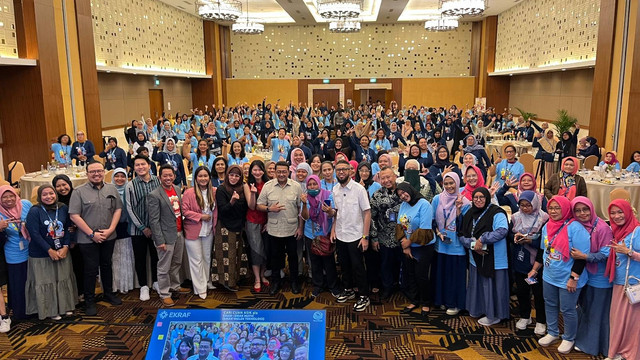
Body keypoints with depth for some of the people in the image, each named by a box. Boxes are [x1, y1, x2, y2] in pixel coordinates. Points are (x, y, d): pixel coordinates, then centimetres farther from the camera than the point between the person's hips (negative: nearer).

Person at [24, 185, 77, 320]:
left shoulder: (63, 208, 0)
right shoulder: (34, 211, -11)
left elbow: (68, 229, 3)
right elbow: (34, 234, -14)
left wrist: (65, 247, -9)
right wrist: (50, 251, -15)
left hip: (63, 252, 4)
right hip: (41, 254, -4)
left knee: (64, 279, 12)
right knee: (46, 282, 5)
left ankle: (66, 306, 28)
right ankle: (50, 310, 19)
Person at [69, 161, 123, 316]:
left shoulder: (112, 189, 4)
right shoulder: (79, 192, -8)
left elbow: (118, 209, 5)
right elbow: (74, 216, -11)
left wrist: (110, 230, -8)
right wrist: (92, 234, -14)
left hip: (108, 237, 4)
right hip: (88, 239, -3)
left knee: (106, 265, 18)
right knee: (91, 269, 5)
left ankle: (108, 293, 35)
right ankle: (90, 301, 19)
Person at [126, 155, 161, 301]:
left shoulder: (158, 181, -2)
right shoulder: (131, 185, -5)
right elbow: (130, 209, -5)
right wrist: (143, 227, -8)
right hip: (138, 229, -1)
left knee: (156, 256, 13)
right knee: (140, 258, 8)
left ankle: (156, 282, 32)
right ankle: (143, 286, 24)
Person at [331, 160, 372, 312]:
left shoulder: (359, 189, -13)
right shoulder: (335, 190, 4)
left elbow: (367, 213, -13)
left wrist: (365, 236, -17)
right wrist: (333, 229, 4)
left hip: (355, 236, -5)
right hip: (340, 235, 5)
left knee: (358, 267, 2)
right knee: (344, 265, 18)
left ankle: (364, 296, 16)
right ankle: (349, 290, 36)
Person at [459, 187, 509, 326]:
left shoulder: (496, 213, -11)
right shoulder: (469, 214, 9)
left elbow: (502, 231, -26)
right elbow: (462, 235, 6)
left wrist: (482, 239, -24)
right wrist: (473, 244, -13)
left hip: (493, 258, -6)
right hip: (475, 257, 6)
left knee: (491, 285, 2)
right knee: (477, 284, 16)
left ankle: (494, 315, 18)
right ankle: (477, 309, 33)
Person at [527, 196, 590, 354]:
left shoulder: (575, 228, -19)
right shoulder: (547, 226, 3)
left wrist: (574, 278, -21)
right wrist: (535, 269, 17)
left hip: (567, 280, -7)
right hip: (549, 276, 7)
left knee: (567, 310, 7)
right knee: (550, 305, 18)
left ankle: (568, 339, 28)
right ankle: (552, 333, 38)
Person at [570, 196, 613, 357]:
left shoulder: (603, 228, -19)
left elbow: (605, 254, -19)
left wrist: (584, 256, -29)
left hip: (599, 278, -6)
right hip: (584, 275, 6)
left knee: (598, 313, 9)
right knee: (584, 309, 19)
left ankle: (594, 345, 25)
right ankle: (583, 341, 37)